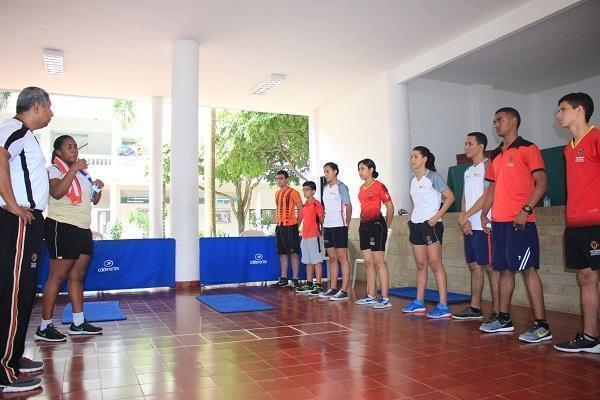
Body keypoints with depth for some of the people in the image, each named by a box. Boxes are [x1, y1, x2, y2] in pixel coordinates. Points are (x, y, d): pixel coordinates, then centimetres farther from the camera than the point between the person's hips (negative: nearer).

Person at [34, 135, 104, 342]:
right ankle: (44, 327, 1)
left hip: (83, 230, 8)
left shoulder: (82, 172, 18)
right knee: (58, 276, -7)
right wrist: (73, 169, -21)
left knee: (77, 276, 8)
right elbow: (57, 193, -24)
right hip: (62, 228, -8)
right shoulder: (54, 170, -4)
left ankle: (78, 323, 14)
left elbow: (94, 200, 22)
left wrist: (98, 189, 2)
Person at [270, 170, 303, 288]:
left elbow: (301, 210, -7)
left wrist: (296, 225, -8)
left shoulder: (293, 192, -7)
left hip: (290, 227, -8)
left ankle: (295, 280, 0)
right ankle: (283, 279, 18)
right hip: (280, 227, 8)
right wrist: (278, 224, 14)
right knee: (282, 253, 10)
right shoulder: (277, 193, 15)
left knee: (293, 253, -4)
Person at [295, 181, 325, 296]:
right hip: (305, 237, 8)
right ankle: (309, 284, 21)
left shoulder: (316, 204, -8)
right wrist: (302, 238, 17)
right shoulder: (304, 206, 15)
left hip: (314, 236, -8)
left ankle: (318, 285, -1)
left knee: (316, 261, -4)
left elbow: (321, 220, -8)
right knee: (308, 262, 13)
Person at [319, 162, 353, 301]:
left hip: (339, 226, -8)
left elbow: (348, 206, -7)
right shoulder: (325, 188, 15)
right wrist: (323, 225, 13)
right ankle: (333, 288, 19)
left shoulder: (341, 187, -6)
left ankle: (344, 291, -2)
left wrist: (346, 223, -8)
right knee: (332, 258, 12)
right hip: (327, 227, 8)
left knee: (342, 258, -5)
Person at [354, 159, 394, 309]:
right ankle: (371, 296, 19)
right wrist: (363, 222, 15)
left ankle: (385, 299, -2)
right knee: (368, 262, 10)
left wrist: (386, 226, 0)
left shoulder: (379, 186, -7)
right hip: (364, 225, 8)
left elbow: (390, 207, -5)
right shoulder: (362, 188, 14)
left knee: (378, 262, -7)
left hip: (376, 225, -8)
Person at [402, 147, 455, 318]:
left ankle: (443, 306, -4)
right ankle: (419, 302, 18)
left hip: (430, 224, -7)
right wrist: (412, 219, 11)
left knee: (435, 264, -7)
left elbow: (450, 197, -10)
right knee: (420, 265, 11)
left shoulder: (433, 176, -7)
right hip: (416, 225, 7)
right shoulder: (413, 179, 13)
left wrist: (437, 216, -16)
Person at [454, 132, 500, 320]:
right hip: (469, 226, 8)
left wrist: (465, 216, -10)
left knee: (490, 267, -5)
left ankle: (497, 310, 1)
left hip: (483, 226, -8)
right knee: (474, 266, 11)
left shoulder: (488, 166, -6)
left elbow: (487, 197, -14)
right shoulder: (468, 171, 19)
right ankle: (475, 308, 18)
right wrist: (464, 220, 1)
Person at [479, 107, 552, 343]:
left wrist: (526, 210, -19)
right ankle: (504, 319, 21)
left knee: (527, 269, -8)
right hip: (498, 221, 7)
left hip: (520, 221, -7)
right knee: (504, 269, 12)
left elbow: (542, 182, -9)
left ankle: (542, 325, -2)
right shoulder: (496, 156, 18)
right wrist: (484, 213, 12)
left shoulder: (527, 149, -2)